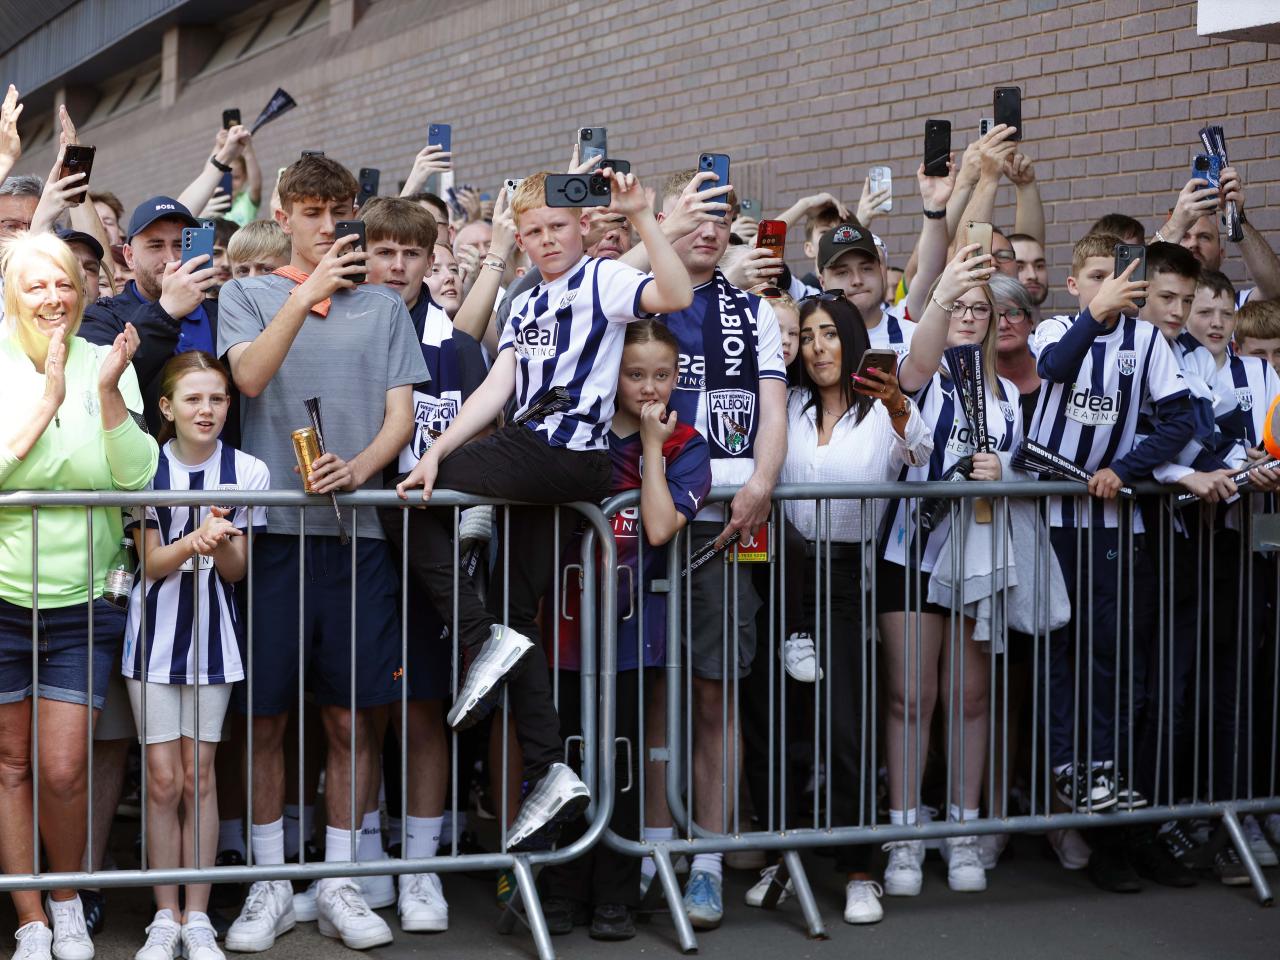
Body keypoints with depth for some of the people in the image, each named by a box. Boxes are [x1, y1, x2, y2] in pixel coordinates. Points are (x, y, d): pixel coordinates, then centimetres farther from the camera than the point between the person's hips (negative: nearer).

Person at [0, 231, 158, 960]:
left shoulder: (107, 366, 2)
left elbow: (139, 477, -8)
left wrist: (108, 392, -18)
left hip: (84, 601, 1)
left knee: (64, 770, -1)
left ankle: (68, 901, 24)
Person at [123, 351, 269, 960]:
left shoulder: (246, 471, -3)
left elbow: (236, 570, -1)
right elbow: (152, 563, -6)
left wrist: (221, 538, -23)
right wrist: (195, 540, -26)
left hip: (212, 632, 0)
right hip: (156, 629, 0)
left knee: (199, 777, 3)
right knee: (163, 779, -1)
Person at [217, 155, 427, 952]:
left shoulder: (385, 307, 13)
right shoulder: (249, 295, 9)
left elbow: (401, 414, 6)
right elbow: (250, 376, -10)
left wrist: (359, 467, -13)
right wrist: (307, 292, -19)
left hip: (357, 529, 1)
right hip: (271, 526, -1)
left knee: (352, 718, 4)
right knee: (265, 715, 3)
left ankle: (339, 882, 15)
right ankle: (271, 882, 15)